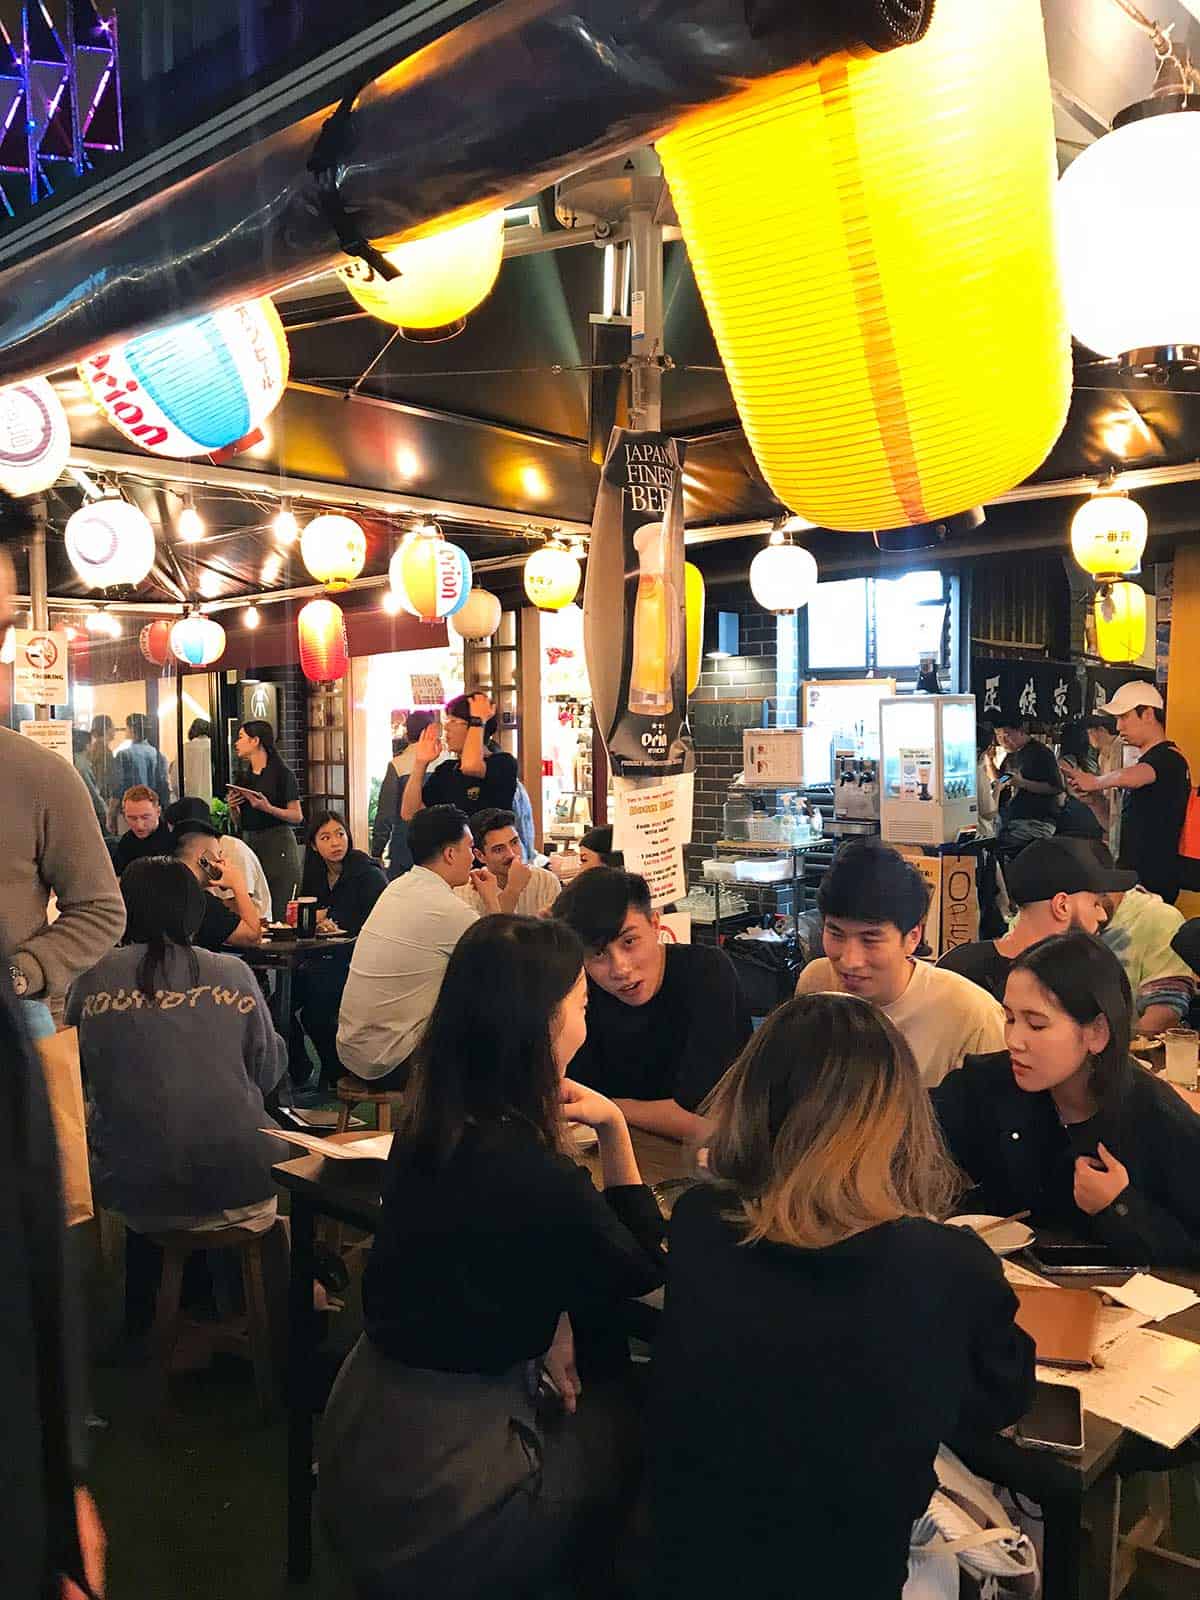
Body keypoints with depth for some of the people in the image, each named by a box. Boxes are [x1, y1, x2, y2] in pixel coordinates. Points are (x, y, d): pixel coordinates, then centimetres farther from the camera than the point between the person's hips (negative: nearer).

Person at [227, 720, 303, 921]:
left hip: (278, 845, -6)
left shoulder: (283, 774, -4)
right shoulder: (243, 777, 15)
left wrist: (268, 808, -19)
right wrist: (233, 808, 1)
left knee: (280, 913, -9)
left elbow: (297, 816, -8)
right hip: (249, 843, 6)